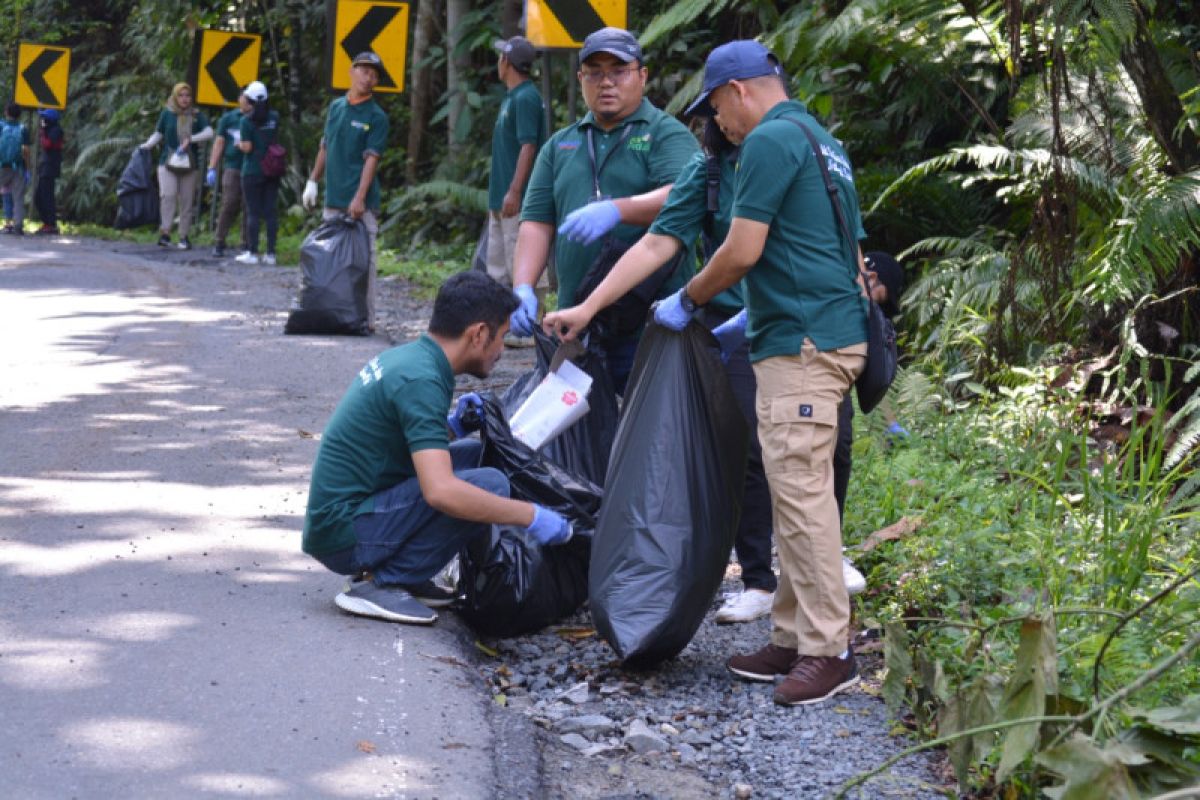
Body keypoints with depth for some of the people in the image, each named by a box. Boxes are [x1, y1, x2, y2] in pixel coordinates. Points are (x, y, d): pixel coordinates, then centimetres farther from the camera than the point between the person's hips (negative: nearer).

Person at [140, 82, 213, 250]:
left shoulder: (197, 115, 4)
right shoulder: (167, 114, 5)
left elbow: (209, 133, -9)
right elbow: (158, 134, 13)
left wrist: (190, 139, -20)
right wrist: (147, 145, -4)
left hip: (190, 165, 1)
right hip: (168, 162, -1)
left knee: (186, 201, 2)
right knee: (168, 195, -17)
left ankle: (184, 237, 9)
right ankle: (165, 233, -17)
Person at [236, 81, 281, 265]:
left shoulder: (247, 120, -11)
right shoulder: (275, 117, 4)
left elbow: (247, 148, -13)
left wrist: (239, 144, 7)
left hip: (252, 171, -4)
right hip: (272, 170, 4)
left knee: (253, 212, 0)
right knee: (271, 212, 4)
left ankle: (252, 252, 0)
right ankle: (270, 253, 5)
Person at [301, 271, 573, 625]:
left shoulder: (405, 357, 10)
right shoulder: (421, 381, -20)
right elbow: (441, 491, -30)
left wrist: (449, 428, 10)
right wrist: (531, 516, -22)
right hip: (346, 536, -10)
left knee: (474, 453, 14)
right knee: (488, 484, -19)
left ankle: (399, 576, 9)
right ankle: (383, 585, -11)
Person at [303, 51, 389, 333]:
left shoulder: (376, 117, -4)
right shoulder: (336, 107, 12)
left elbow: (371, 159, -12)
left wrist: (360, 198, -20)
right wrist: (313, 181, 16)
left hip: (361, 203, -6)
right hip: (333, 198, 6)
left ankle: (366, 318, -2)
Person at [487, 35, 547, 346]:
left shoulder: (526, 98, -14)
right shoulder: (512, 97, 16)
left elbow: (528, 146, -20)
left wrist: (514, 191, -25)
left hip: (518, 200, -11)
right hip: (501, 198, 11)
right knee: (498, 264, 14)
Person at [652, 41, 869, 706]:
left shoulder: (769, 141, -10)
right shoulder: (820, 140, 21)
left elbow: (742, 250, -14)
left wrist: (686, 302, 2)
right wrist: (748, 320, 28)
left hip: (803, 345, -10)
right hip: (827, 332, 10)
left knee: (800, 492, -10)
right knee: (794, 493, 11)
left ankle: (827, 651, -9)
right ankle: (793, 638, 15)